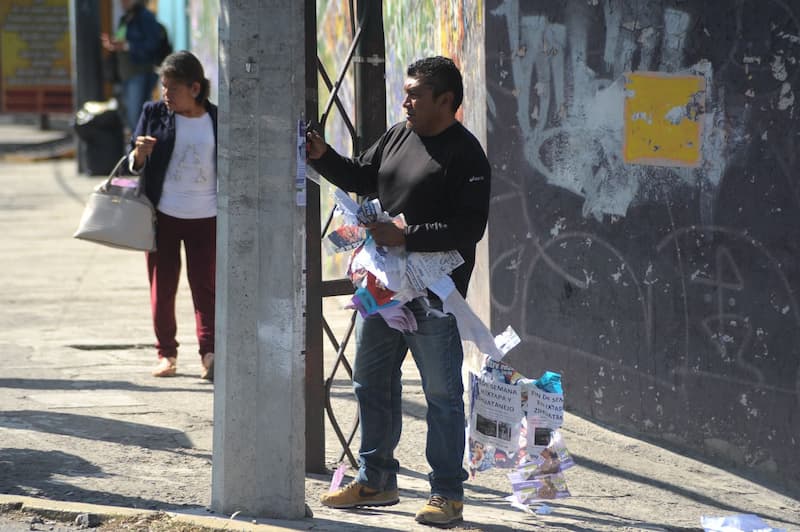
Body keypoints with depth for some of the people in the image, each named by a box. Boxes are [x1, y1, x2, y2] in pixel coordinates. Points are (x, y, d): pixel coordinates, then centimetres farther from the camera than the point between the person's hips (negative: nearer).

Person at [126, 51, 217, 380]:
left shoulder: (217, 120, 1)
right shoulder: (154, 114, 0)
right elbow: (134, 165, 2)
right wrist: (139, 155, -21)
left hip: (206, 217, -1)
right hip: (163, 215, 1)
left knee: (205, 285, -4)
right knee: (162, 286, 5)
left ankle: (209, 352, -9)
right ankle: (166, 353, 14)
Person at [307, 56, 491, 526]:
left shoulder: (466, 155, -13)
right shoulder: (398, 136, 11)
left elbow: (469, 227, -20)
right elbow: (362, 178, 25)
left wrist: (407, 237, -23)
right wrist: (324, 157, 8)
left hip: (433, 294, -8)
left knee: (442, 394, -2)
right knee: (373, 384, 16)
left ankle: (448, 494, 5)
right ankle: (376, 480, 29)